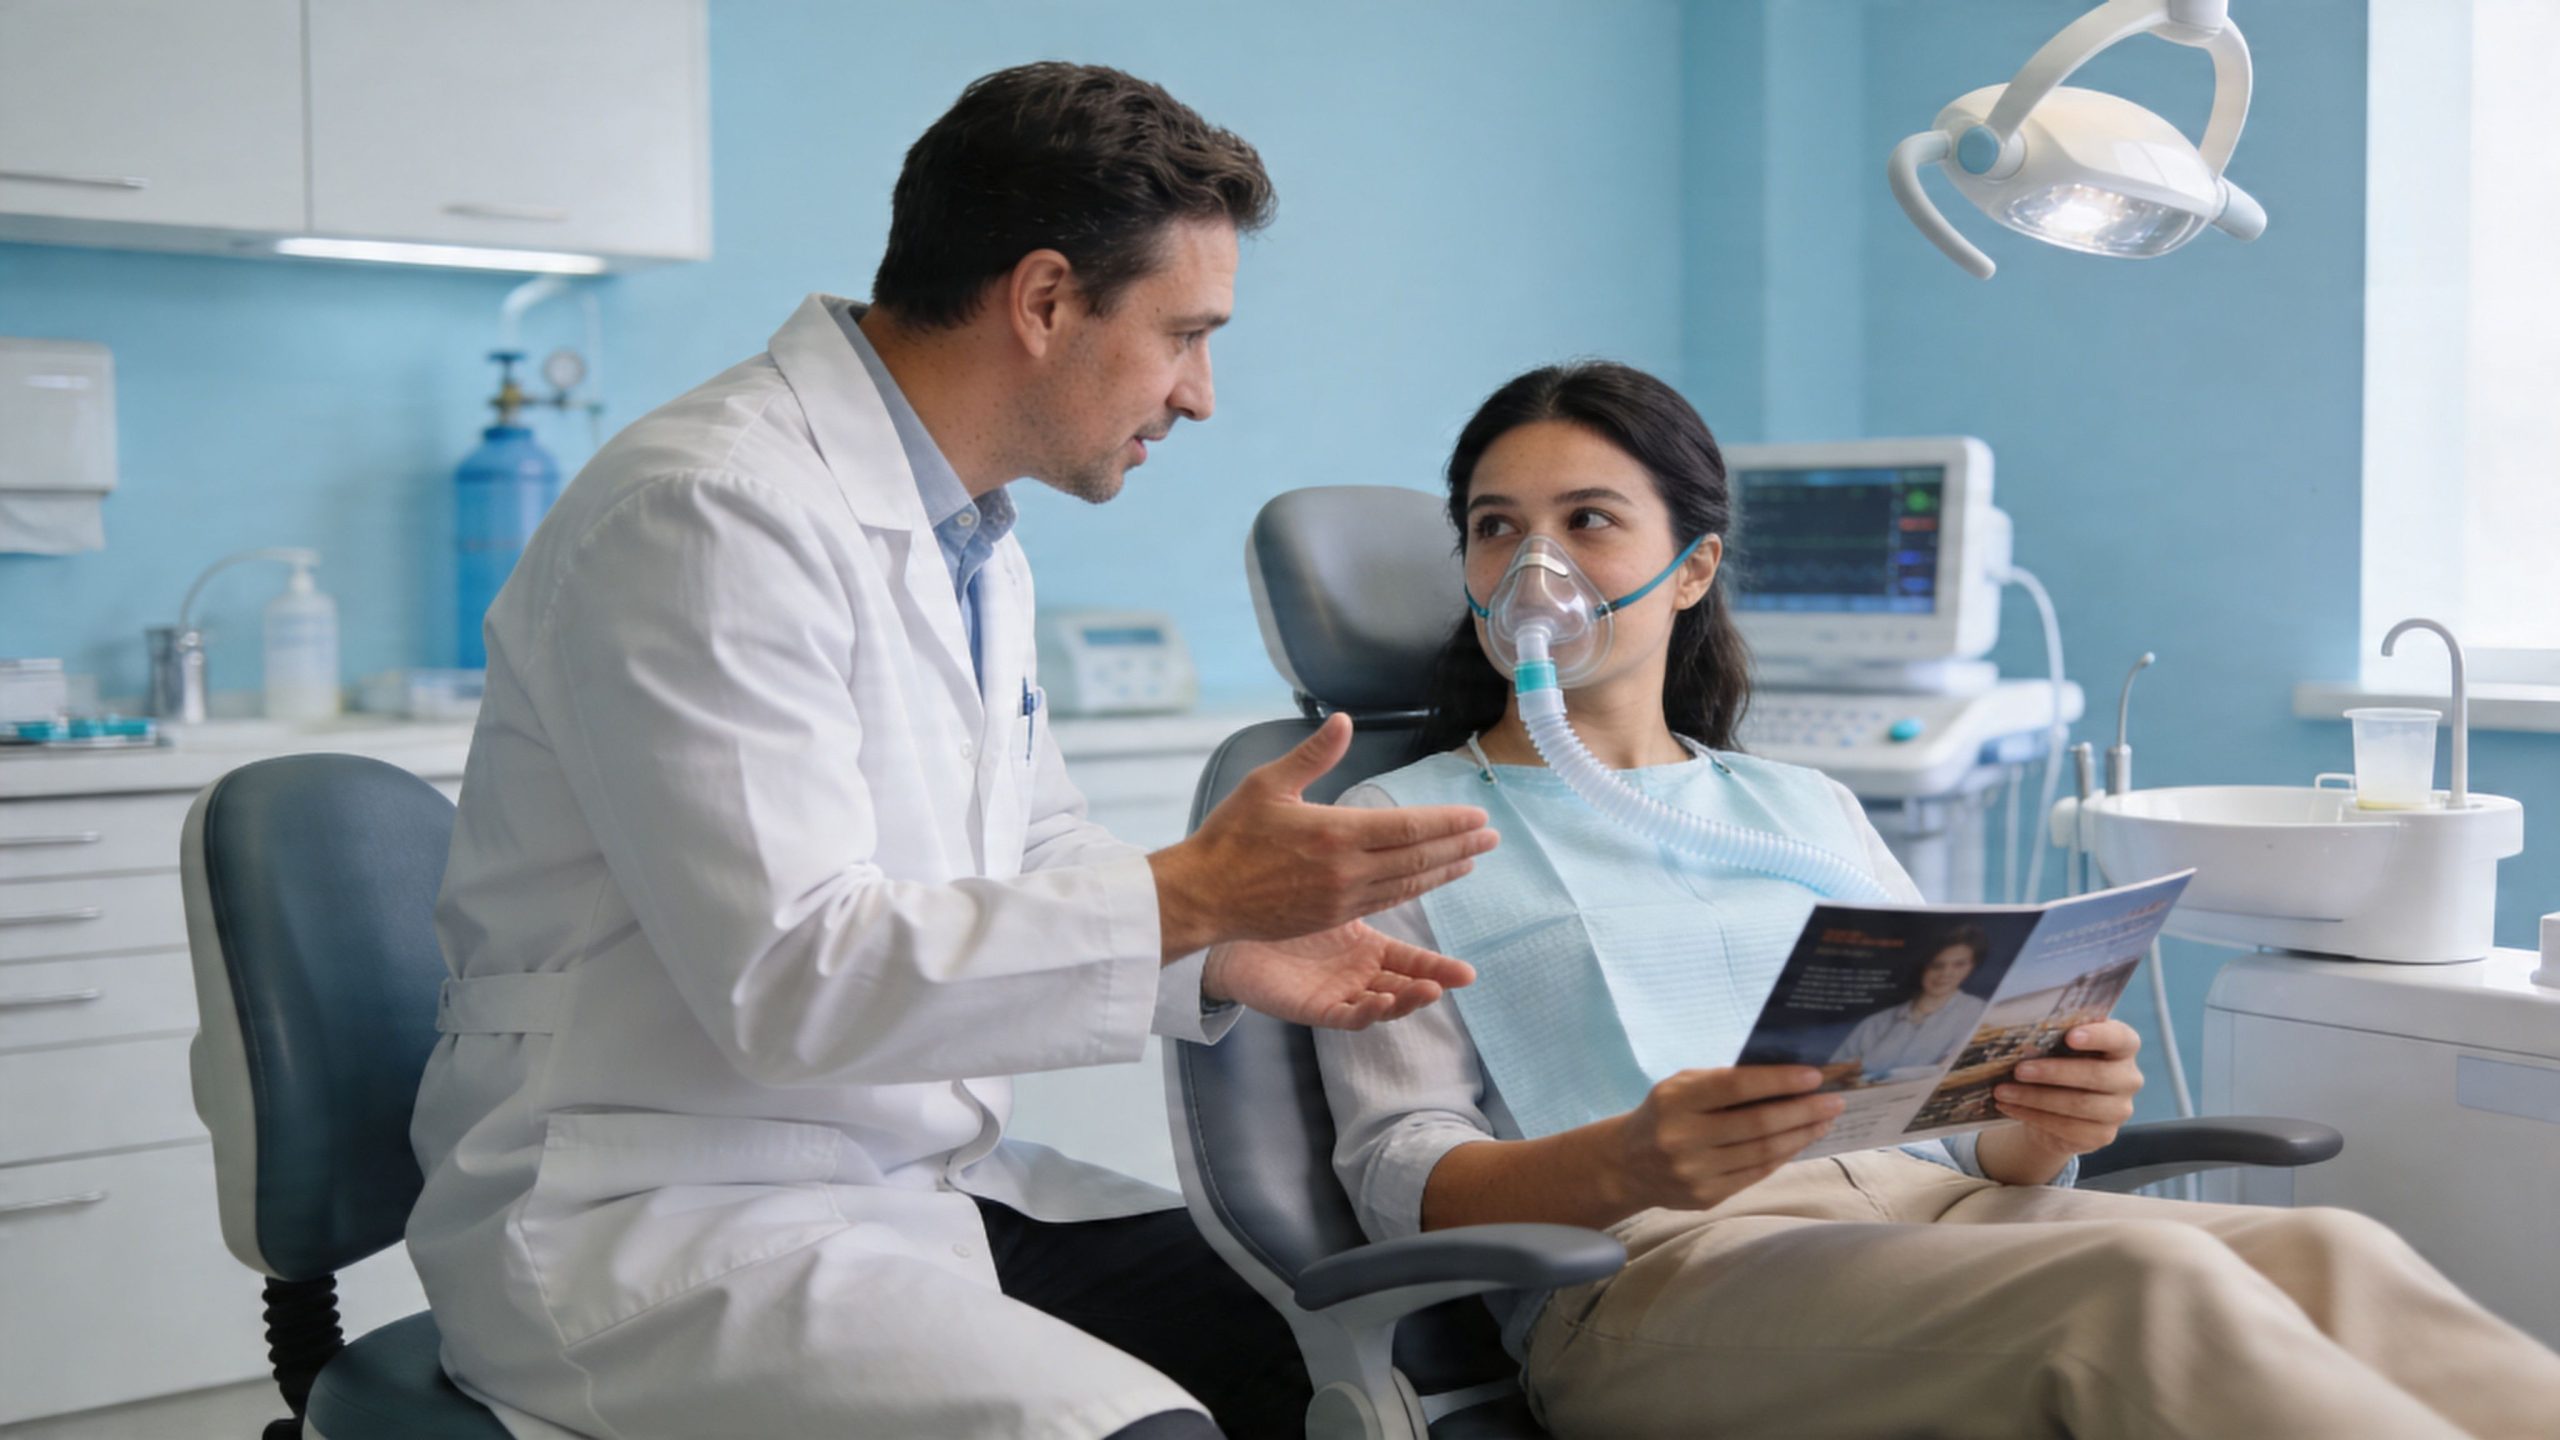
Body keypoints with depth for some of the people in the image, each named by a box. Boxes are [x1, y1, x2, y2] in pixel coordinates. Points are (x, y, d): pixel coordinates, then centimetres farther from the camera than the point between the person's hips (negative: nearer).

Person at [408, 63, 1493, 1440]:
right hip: (661, 1224, -8)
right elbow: (789, 977, -25)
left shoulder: (971, 538, 12)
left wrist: (1226, 952, 3)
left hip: (925, 1178, 9)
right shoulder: (713, 512, -18)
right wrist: (1188, 899, -24)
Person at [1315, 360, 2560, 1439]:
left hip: (1933, 1213, 5)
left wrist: (2043, 1121, -7)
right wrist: (1626, 1166, -21)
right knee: (2146, 1277, -32)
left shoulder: (1803, 808, 26)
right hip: (1652, 1267, -4)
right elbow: (1397, 1169, 0)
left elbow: (1961, 1112, 18)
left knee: (2327, 1257, -25)